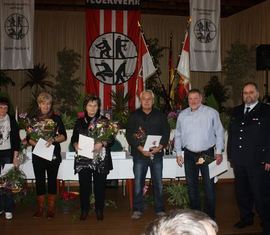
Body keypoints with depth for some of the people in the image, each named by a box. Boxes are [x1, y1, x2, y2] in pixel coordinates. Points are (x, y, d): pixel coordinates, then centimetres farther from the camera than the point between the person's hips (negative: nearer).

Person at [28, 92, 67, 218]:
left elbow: (64, 136, 3)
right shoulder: (33, 119, 7)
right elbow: (29, 137, 5)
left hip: (53, 154, -1)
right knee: (39, 180, 4)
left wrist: (53, 139, -16)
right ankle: (40, 208, 14)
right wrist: (36, 144, -13)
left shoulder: (56, 118, 5)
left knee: (52, 180, 3)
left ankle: (51, 208, 12)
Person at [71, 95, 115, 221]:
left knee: (100, 185, 2)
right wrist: (76, 145, -11)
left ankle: (99, 210, 18)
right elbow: (74, 138, 11)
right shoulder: (80, 122, 11)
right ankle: (84, 210, 16)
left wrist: (102, 144, -18)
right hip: (83, 158, 1)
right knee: (84, 185, 0)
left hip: (100, 159, -1)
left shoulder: (104, 121, 5)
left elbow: (111, 139, 0)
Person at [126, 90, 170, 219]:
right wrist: (140, 148, -14)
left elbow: (166, 132, 6)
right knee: (138, 183, 2)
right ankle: (137, 209, 13)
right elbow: (129, 134, -2)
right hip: (139, 154, -1)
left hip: (157, 153, 1)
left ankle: (159, 209, 17)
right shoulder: (134, 116, 3)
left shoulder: (160, 115, 8)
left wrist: (161, 146, -11)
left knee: (158, 183, 6)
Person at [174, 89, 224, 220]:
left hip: (207, 154, -3)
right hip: (189, 155, 3)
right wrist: (178, 153, 8)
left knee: (209, 186, -1)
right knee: (191, 186, 10)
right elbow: (178, 135, 12)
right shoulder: (182, 115, 7)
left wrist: (219, 151, -4)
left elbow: (219, 133, 0)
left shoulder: (211, 113, -2)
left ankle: (210, 217, 11)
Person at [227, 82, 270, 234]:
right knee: (241, 192, 13)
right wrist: (231, 155, 12)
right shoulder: (236, 112, 13)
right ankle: (246, 218, 29)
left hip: (257, 161, -5)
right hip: (239, 160, 5)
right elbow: (231, 134, 15)